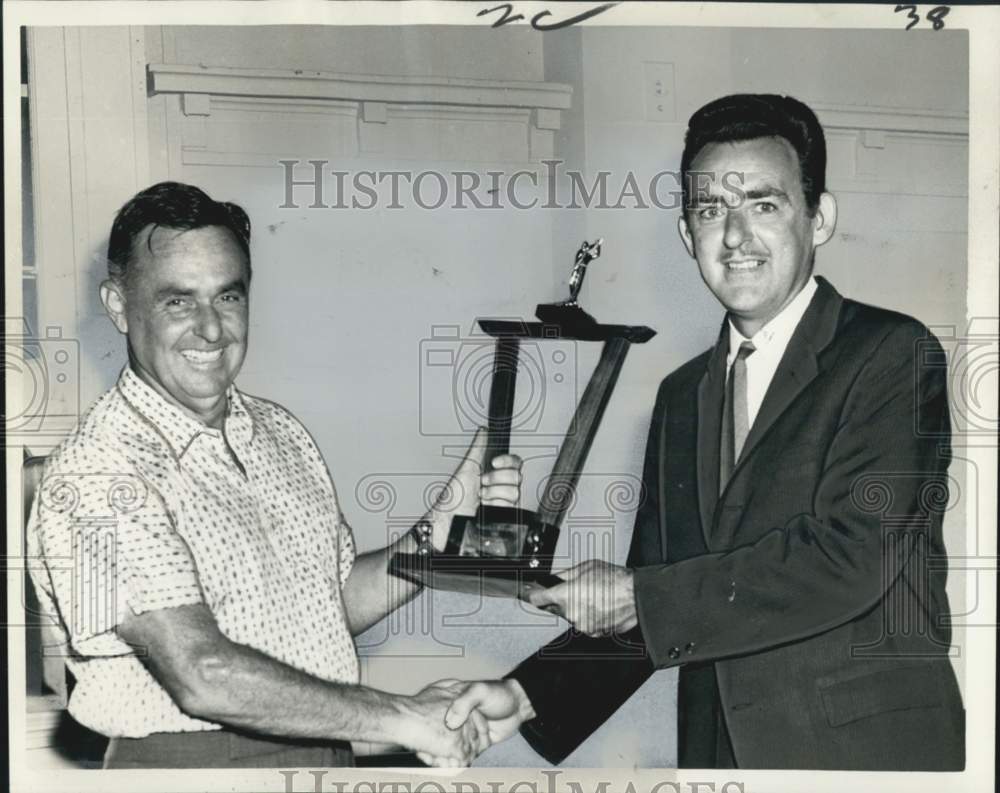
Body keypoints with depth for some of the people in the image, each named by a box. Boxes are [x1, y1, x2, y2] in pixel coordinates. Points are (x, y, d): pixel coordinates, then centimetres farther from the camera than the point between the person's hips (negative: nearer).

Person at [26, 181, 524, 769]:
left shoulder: (280, 430, 4)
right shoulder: (94, 477, -18)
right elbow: (201, 676, -25)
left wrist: (444, 526, -4)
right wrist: (404, 718, -21)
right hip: (188, 761, -6)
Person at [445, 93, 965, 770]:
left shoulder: (894, 354, -10)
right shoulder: (682, 396, 9)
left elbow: (851, 552, -22)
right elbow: (650, 611, 10)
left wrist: (635, 594, -17)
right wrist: (527, 695, -3)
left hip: (867, 753, -5)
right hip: (714, 749, 5)